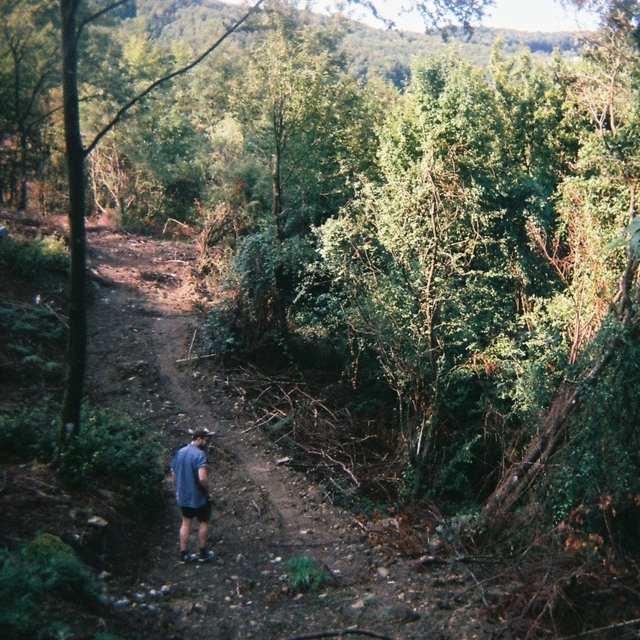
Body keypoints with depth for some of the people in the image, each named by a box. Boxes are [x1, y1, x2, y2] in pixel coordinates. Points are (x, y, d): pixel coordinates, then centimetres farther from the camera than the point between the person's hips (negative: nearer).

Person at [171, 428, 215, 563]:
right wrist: (208, 492, -15)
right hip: (198, 496, -6)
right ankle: (203, 553, 23)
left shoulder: (180, 452, 2)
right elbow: (202, 478, -30)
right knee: (203, 523, 12)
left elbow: (173, 474, 11)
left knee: (186, 523, 16)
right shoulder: (199, 454, -22)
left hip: (183, 495, 6)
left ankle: (184, 555, 20)